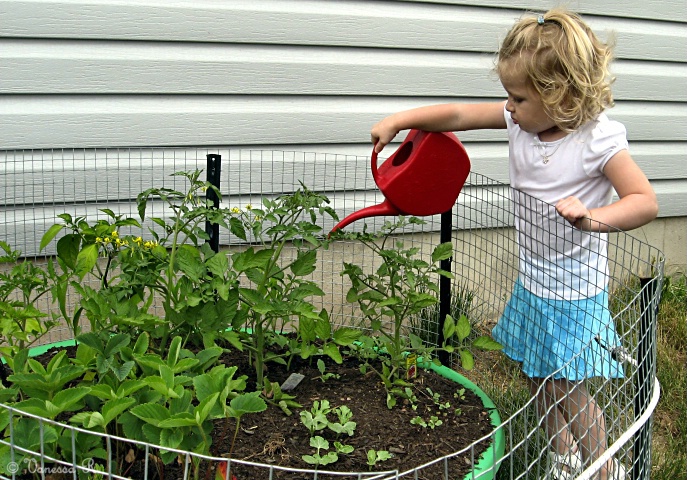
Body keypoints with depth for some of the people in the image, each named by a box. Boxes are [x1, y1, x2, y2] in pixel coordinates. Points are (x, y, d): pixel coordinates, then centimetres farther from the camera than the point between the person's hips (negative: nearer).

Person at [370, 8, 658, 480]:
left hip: (574, 287, -7)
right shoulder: (522, 121, -4)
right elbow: (458, 114, 2)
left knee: (567, 389, 1)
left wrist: (593, 218, -40)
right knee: (538, 379, 19)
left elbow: (646, 201, -23)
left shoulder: (599, 138, -21)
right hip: (532, 279, 7)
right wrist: (399, 120, -2)